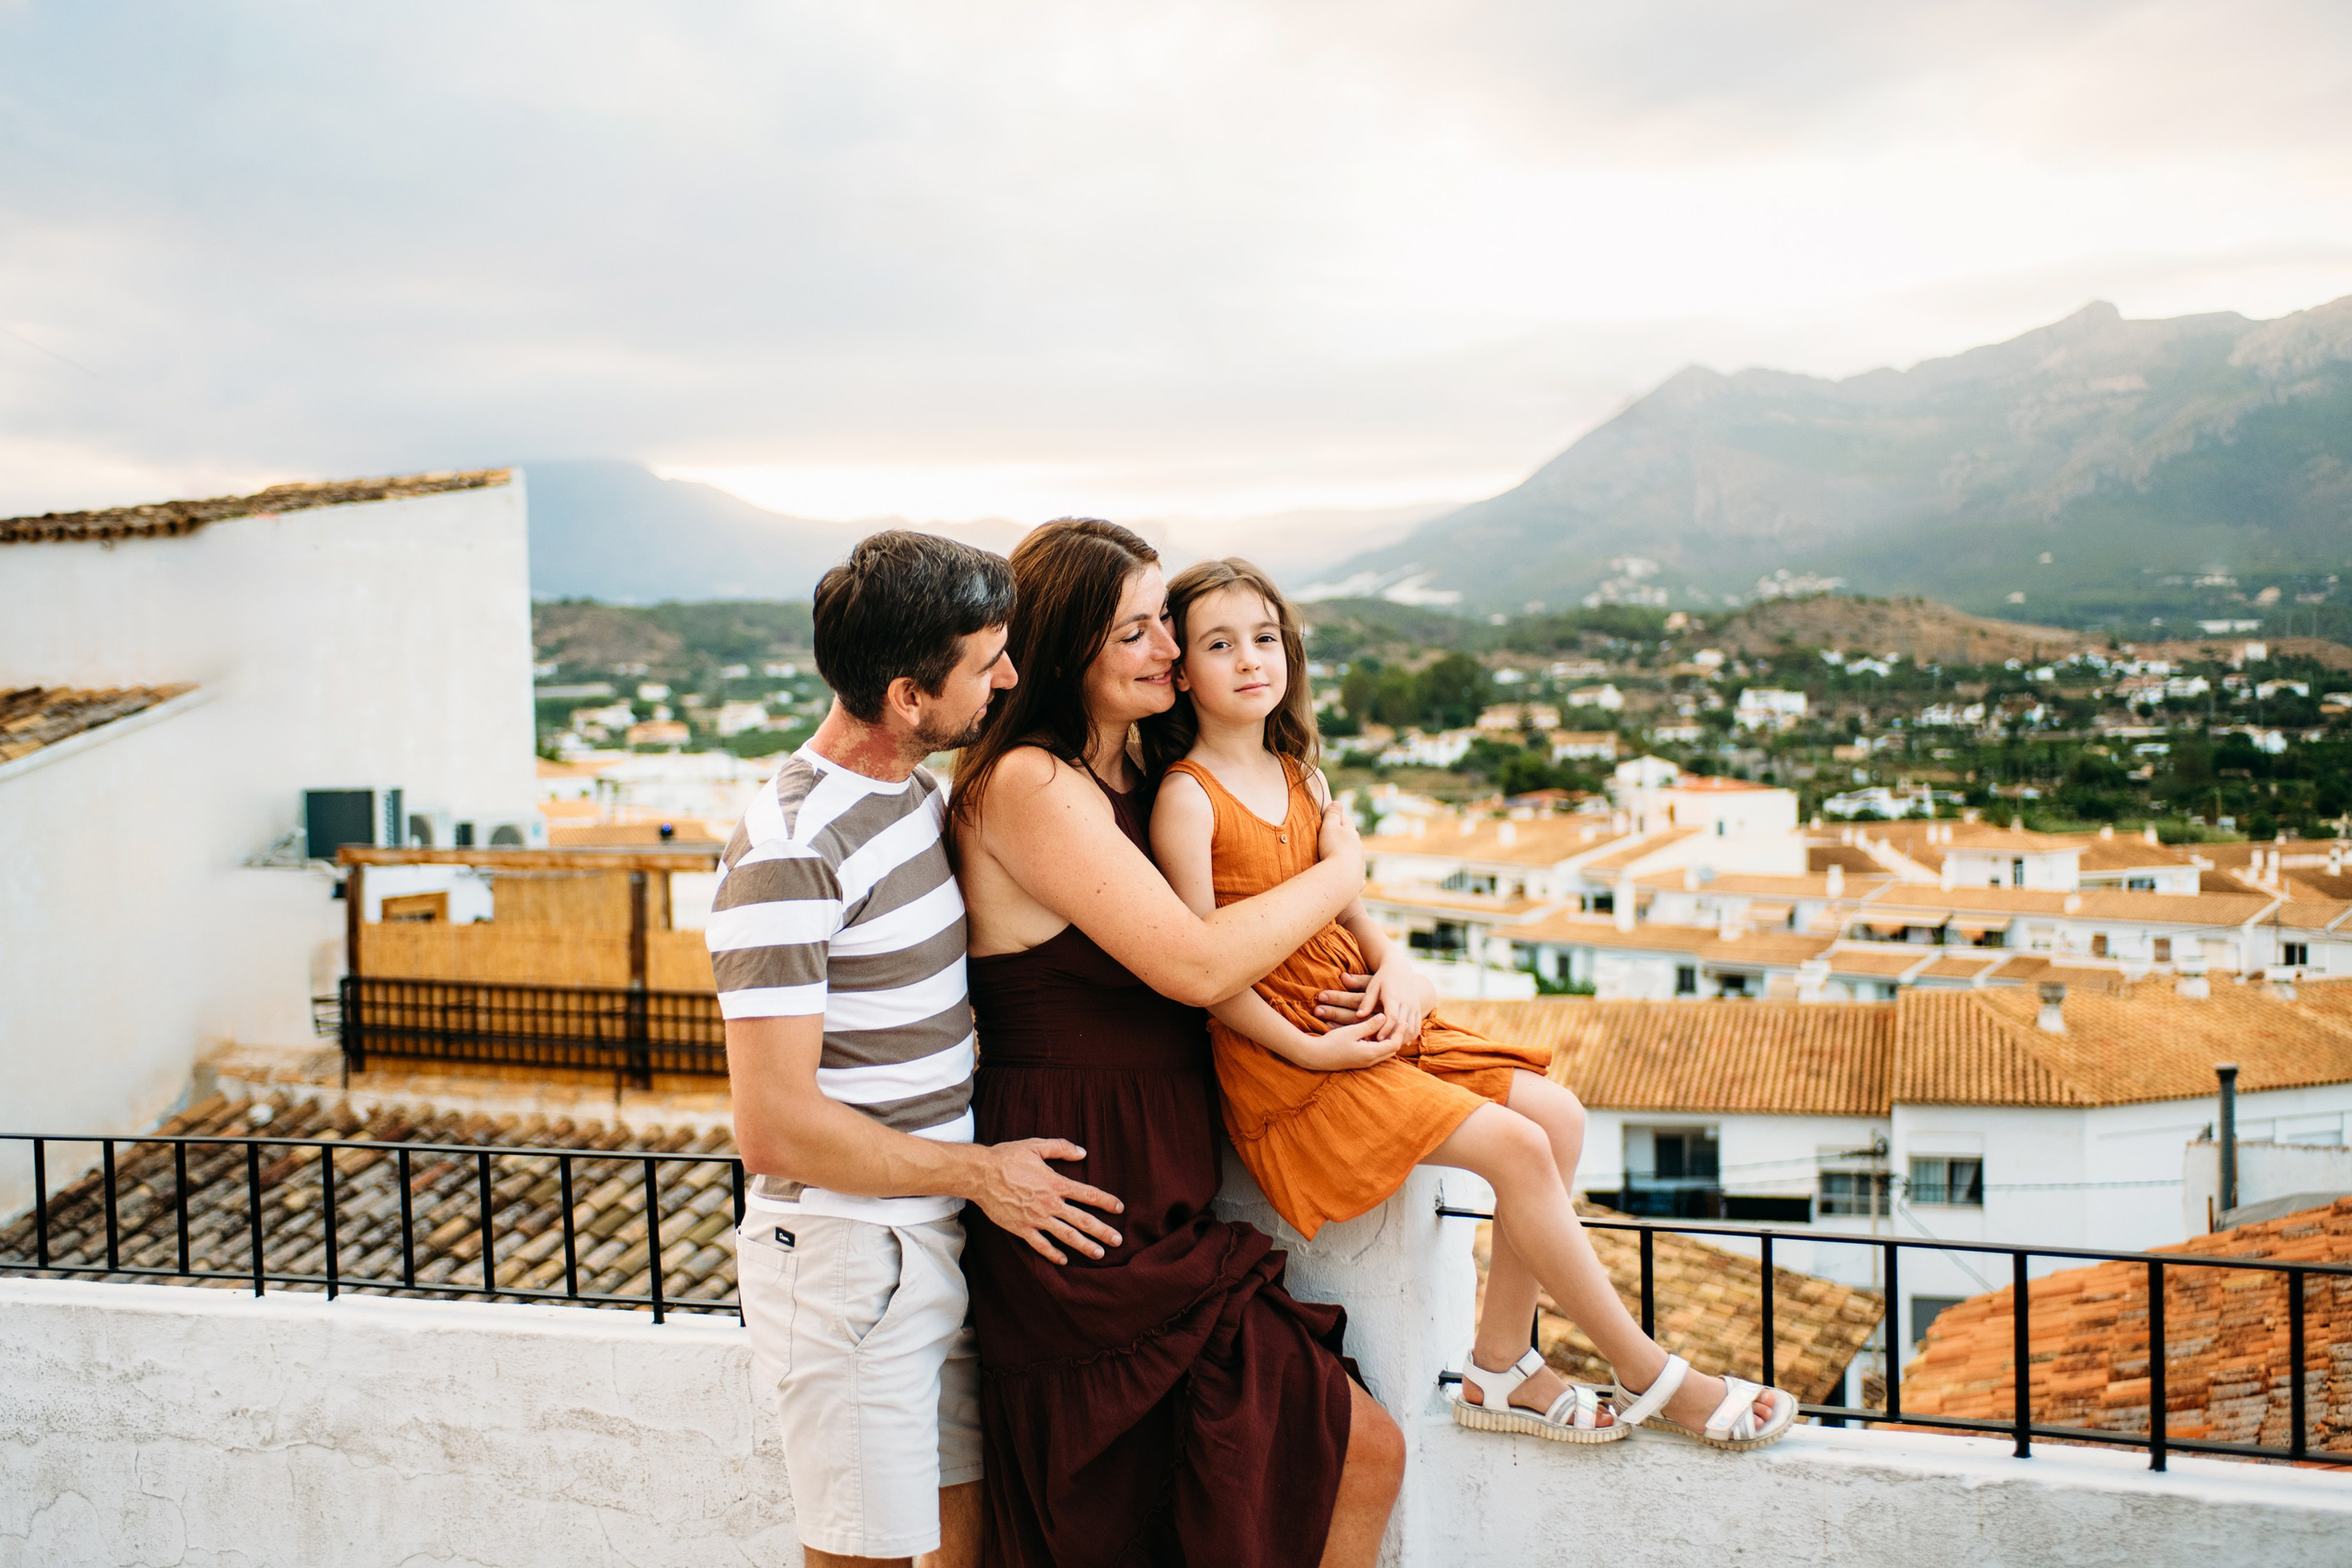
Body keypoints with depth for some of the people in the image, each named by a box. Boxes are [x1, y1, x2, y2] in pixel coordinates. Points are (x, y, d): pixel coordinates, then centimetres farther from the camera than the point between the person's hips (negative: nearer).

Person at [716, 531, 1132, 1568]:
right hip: (844, 1254, -8)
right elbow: (774, 1126, -23)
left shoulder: (919, 793, 8)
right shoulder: (790, 850, -21)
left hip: (940, 1240, 8)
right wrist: (981, 1172, -14)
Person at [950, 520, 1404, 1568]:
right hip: (1085, 1226, -9)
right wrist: (1344, 872, -8)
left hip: (1162, 1211, 9)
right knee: (1362, 1451, -5)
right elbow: (1196, 964, -22)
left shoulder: (1134, 781, 14)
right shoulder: (1026, 785, -16)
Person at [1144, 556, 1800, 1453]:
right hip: (1276, 1048, -8)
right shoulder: (1187, 797, -12)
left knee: (1556, 1115, -3)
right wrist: (1307, 1049, -19)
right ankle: (1648, 1378, -2)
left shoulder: (1300, 776, 12)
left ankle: (1501, 1370, 6)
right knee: (1515, 1146, -17)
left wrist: (1395, 964, -2)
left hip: (1363, 1015, 8)